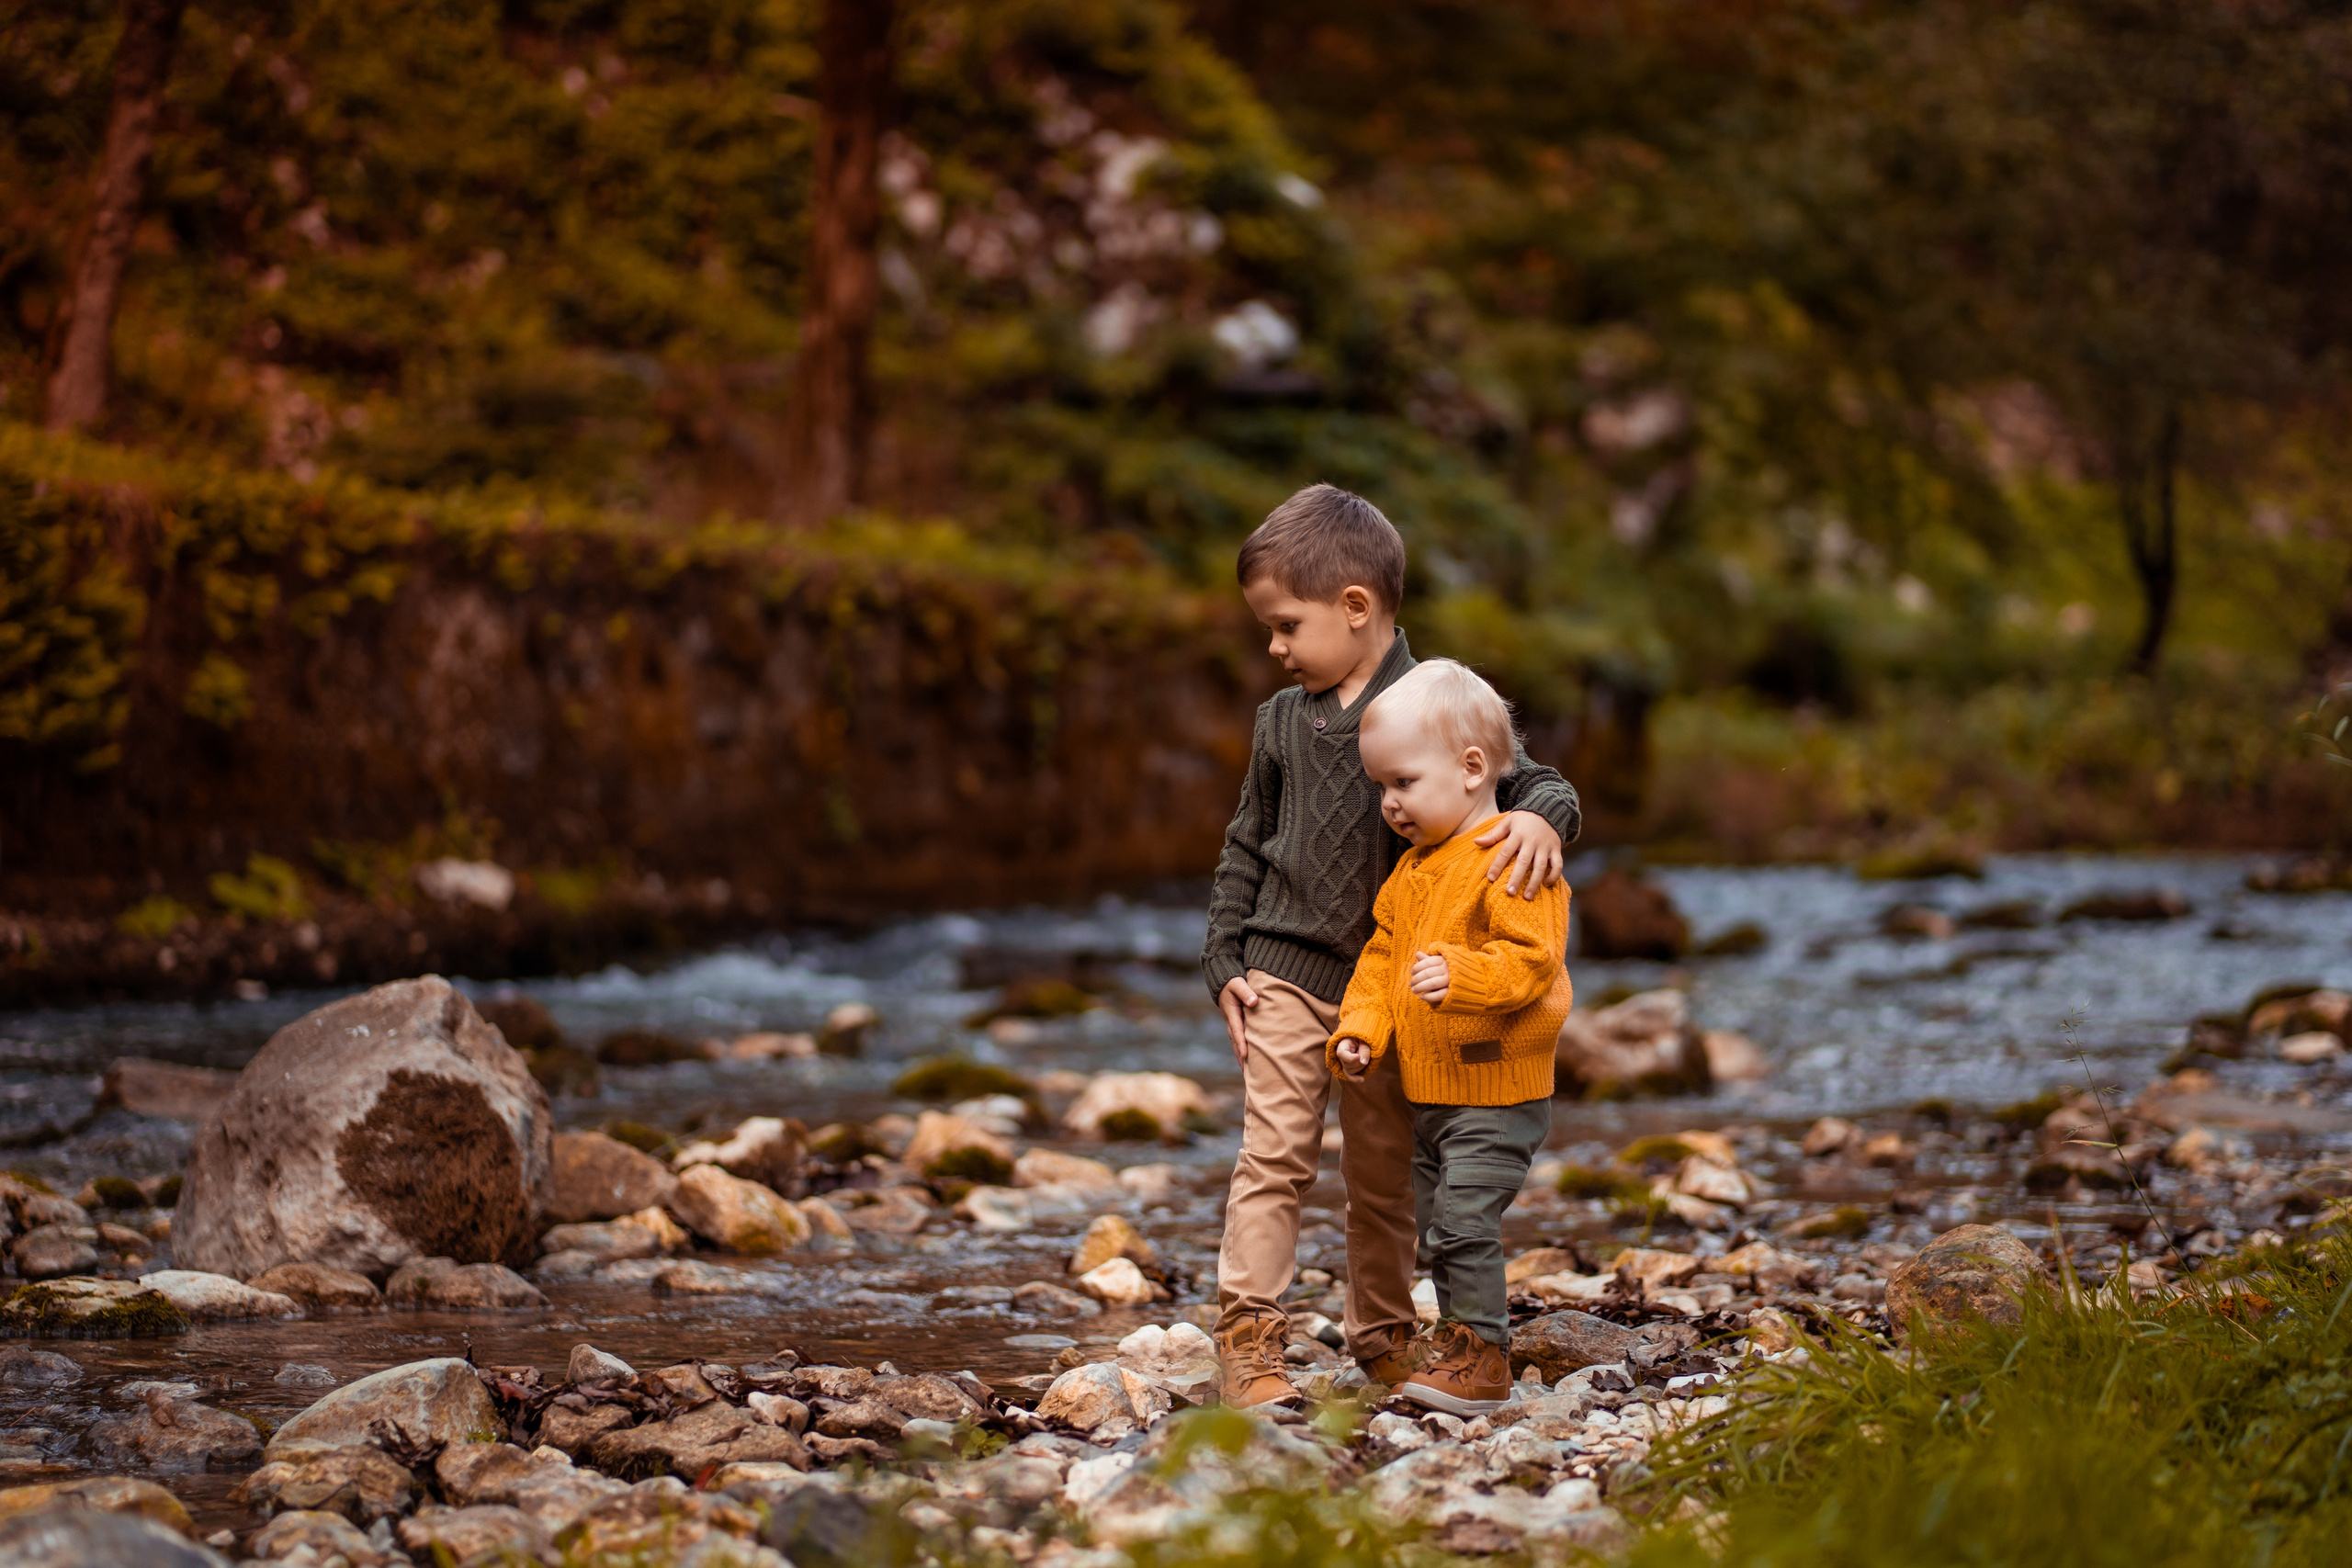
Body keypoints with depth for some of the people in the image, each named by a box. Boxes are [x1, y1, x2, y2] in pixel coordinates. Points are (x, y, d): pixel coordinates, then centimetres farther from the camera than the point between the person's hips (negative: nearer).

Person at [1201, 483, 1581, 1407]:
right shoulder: (1283, 722, 4)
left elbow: (1539, 785, -7)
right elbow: (1246, 849, 12)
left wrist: (1540, 819, -31)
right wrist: (1225, 964, 7)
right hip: (1286, 976, 1)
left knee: (1384, 1174, 10)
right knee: (1273, 1154, -7)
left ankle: (1384, 1336, 24)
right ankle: (1250, 1331, -3)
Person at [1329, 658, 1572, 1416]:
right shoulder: (1411, 871, 14)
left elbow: (1533, 956, -24)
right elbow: (1381, 955, 19)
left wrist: (1463, 978, -38)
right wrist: (1361, 1030, 5)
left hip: (1496, 1091, -9)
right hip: (1427, 1090, 9)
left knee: (1463, 1221, -13)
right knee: (1436, 1224, 14)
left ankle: (1482, 1358, -5)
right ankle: (1458, 1338, 25)